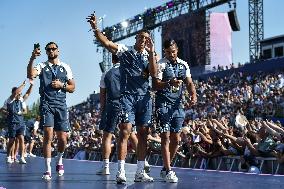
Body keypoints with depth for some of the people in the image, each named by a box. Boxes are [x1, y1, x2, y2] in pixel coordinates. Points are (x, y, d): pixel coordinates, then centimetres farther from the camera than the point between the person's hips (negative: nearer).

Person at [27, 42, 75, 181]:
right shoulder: (42, 66, 7)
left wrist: (61, 85, -6)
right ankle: (48, 170, -9)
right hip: (46, 105, -2)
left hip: (61, 105, 2)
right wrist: (32, 59, -28)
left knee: (63, 138, 2)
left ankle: (59, 160, 31)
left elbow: (72, 88, 13)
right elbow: (30, 75, -15)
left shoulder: (65, 67, 13)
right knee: (48, 136, -13)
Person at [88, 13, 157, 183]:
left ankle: (140, 172, 11)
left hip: (144, 97, 4)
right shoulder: (125, 50, 5)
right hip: (127, 96, -4)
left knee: (143, 135, 5)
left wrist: (151, 52, -13)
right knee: (125, 131, -14)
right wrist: (95, 28, -22)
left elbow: (154, 74, -5)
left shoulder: (149, 56, 12)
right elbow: (106, 43, -9)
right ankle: (121, 172, -15)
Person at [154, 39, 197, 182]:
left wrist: (193, 94, -11)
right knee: (165, 137, -8)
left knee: (176, 139, 6)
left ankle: (165, 168, 19)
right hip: (164, 104, -6)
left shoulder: (184, 65, 12)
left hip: (177, 105, 6)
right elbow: (156, 85, -14)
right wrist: (169, 83, -33)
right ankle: (168, 171, -6)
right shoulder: (161, 64, -6)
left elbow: (189, 82, 9)